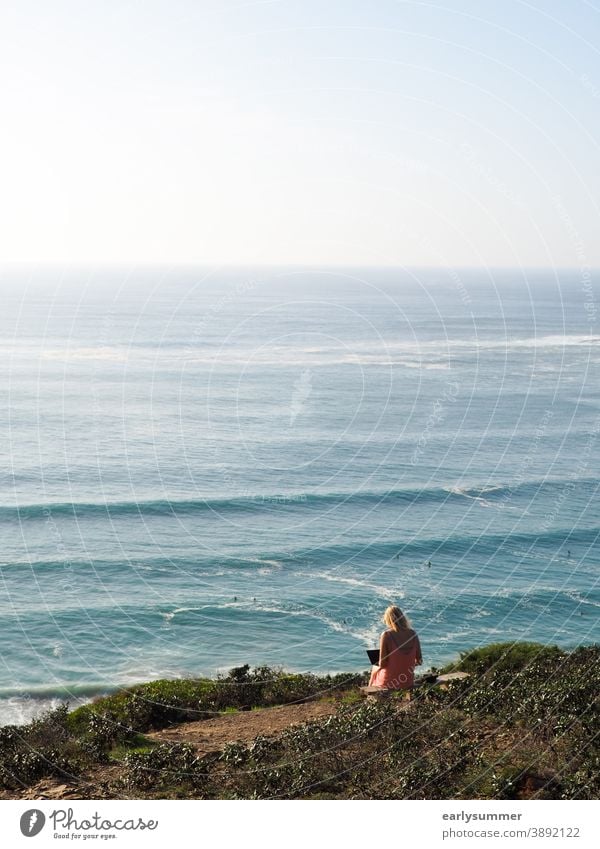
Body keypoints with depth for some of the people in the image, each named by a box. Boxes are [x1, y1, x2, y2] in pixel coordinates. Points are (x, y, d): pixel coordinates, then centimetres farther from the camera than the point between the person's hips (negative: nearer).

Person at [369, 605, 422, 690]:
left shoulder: (386, 635, -18)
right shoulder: (413, 634, -7)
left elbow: (382, 664, -16)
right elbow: (419, 661, -1)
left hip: (389, 683, -4)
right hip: (408, 683, 4)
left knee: (375, 670, 32)